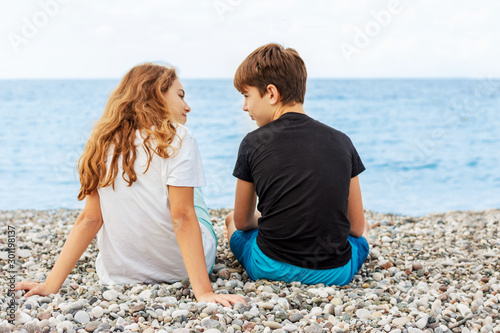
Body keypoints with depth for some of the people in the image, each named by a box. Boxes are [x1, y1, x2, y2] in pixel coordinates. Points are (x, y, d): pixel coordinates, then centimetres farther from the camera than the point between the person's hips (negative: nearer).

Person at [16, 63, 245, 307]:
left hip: (119, 275, 4)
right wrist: (204, 292, -25)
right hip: (179, 269, -4)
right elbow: (182, 217, -24)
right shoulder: (177, 138, -17)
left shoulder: (104, 143, -4)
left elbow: (90, 219, -9)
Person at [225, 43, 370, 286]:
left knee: (232, 222, 30)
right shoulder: (341, 142, -4)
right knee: (363, 232, 36)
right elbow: (356, 227, 3)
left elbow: (242, 221, 5)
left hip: (270, 269, -2)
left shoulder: (253, 143, -9)